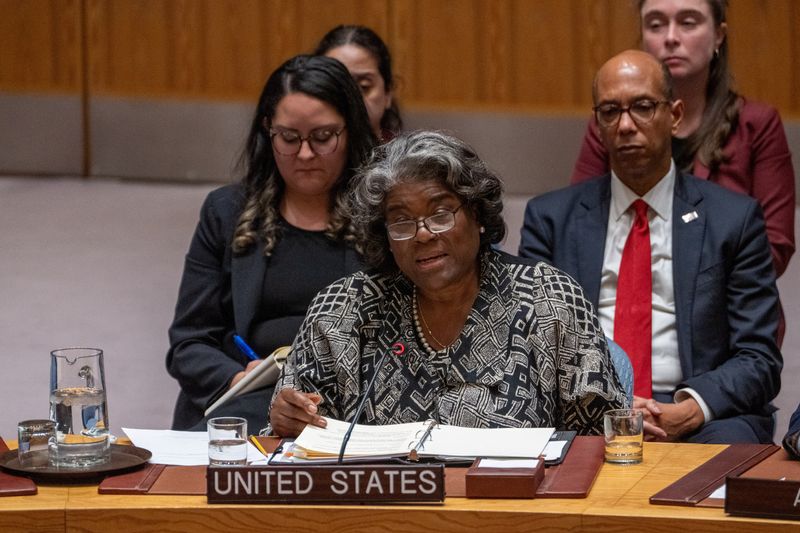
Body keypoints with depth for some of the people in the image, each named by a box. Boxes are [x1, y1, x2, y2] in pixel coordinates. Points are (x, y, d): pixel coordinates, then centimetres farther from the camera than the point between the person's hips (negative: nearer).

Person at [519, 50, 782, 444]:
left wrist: (689, 411, -15)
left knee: (730, 443, -35)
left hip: (702, 420, 0)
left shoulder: (734, 219, 10)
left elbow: (758, 360, 5)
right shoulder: (550, 217, 14)